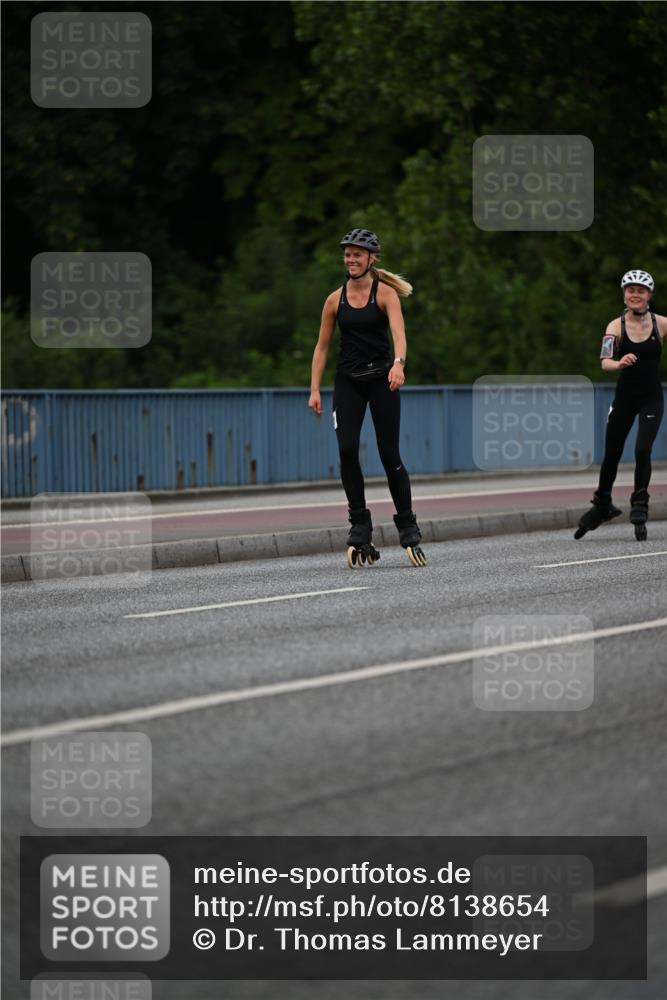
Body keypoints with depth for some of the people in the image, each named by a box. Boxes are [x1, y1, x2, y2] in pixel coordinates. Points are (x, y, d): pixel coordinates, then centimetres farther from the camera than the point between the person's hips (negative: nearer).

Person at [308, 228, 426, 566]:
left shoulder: (385, 293, -4)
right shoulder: (335, 299, 6)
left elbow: (398, 332, -19)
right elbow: (322, 346, 10)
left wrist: (398, 364, -38)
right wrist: (315, 390, 3)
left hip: (381, 378, -3)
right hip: (348, 382, 3)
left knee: (390, 455, -2)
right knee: (347, 450, -14)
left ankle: (408, 529, 11)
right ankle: (360, 529, -6)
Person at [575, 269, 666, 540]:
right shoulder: (616, 326, -7)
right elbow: (605, 362, -19)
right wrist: (619, 363, -40)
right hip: (624, 396, 1)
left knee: (642, 451, -17)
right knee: (611, 456, 8)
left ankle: (639, 507, 0)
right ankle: (602, 505, 30)